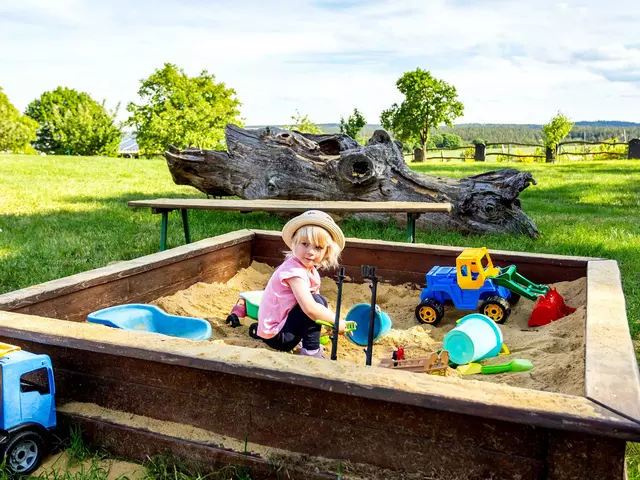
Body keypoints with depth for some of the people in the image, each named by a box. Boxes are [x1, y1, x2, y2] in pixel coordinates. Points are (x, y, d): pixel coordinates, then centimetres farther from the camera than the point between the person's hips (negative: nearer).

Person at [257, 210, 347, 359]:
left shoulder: (311, 270, 5)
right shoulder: (294, 271, -25)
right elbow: (310, 308, -34)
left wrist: (331, 321, -5)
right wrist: (337, 322, -22)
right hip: (276, 336, -9)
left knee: (321, 302, 8)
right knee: (317, 301, -20)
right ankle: (311, 352, -11)